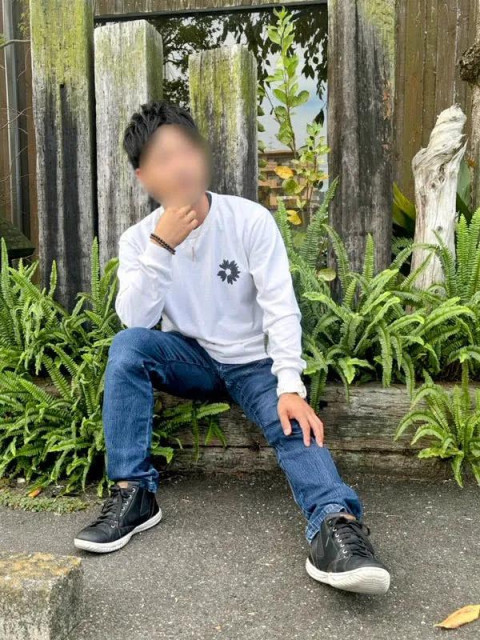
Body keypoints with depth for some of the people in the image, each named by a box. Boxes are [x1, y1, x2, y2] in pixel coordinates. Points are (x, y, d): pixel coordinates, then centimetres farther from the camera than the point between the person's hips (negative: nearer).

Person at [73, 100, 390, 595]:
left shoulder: (250, 219, -10)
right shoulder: (138, 239, -4)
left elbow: (281, 307, -17)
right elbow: (135, 321, -17)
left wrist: (290, 385, -29)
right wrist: (162, 246, -27)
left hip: (253, 363, -1)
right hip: (190, 359, 1)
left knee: (294, 421, -29)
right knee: (126, 346, -27)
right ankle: (133, 494, -23)